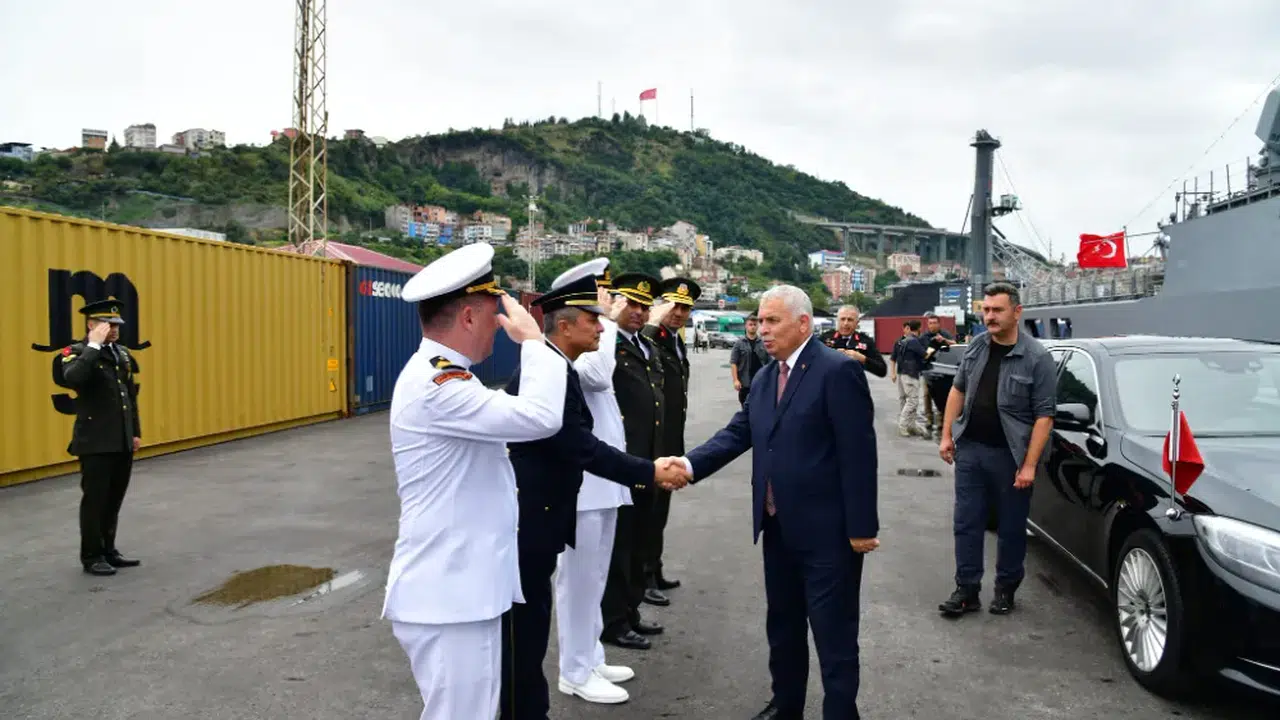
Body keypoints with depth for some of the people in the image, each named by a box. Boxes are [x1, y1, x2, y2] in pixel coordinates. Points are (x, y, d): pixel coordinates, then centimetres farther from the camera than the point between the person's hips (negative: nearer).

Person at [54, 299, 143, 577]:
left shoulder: (122, 354, 12)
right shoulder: (77, 352, -8)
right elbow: (72, 379, -32)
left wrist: (136, 432, 15)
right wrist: (94, 345, -27)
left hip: (122, 442, 7)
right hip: (95, 442, -6)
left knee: (114, 499, 13)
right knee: (95, 499, 2)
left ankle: (108, 550, 25)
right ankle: (91, 556, 14)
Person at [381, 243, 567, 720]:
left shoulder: (440, 377, 12)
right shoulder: (434, 386, -22)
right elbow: (541, 416, -31)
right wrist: (533, 340, -19)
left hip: (459, 588, 10)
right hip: (449, 597, -10)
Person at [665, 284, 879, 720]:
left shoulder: (838, 371, -14)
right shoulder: (763, 380, 11)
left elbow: (858, 453, -17)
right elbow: (736, 434, 4)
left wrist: (861, 526, -17)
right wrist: (690, 464, -12)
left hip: (827, 530, -8)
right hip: (778, 528, 8)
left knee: (834, 634, 4)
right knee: (782, 625, 21)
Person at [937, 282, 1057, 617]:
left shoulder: (1038, 358, -12)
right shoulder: (975, 347, 4)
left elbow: (1044, 414, -13)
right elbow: (958, 390, 13)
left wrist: (1029, 464, -17)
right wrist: (947, 435, 6)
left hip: (1010, 455, -4)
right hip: (969, 449, 4)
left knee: (1011, 527, 10)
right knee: (966, 522, 6)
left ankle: (1006, 589, 26)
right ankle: (967, 590, 15)